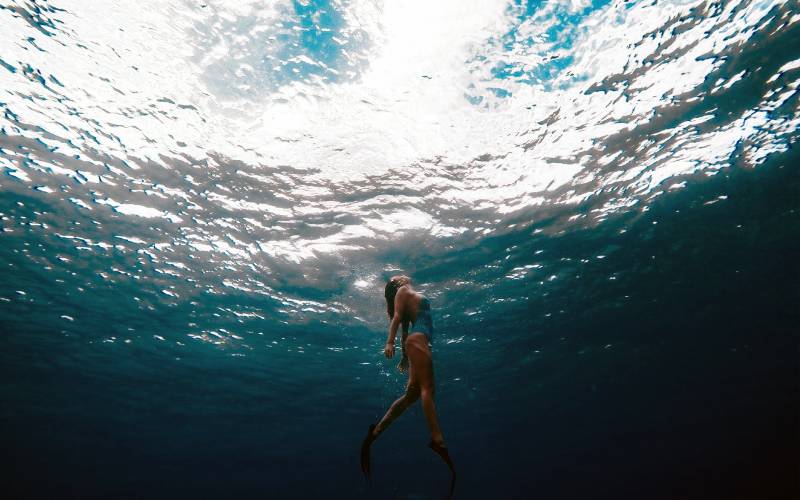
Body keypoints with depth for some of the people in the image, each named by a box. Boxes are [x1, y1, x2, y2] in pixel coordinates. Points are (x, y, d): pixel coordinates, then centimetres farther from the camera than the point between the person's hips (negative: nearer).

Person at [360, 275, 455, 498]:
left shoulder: (411, 296, 31)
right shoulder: (403, 291, 8)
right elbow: (397, 317, -7)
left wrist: (405, 355, 24)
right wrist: (390, 342, -19)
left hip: (418, 342, 9)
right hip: (417, 340, -9)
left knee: (411, 395, 3)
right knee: (427, 389, -19)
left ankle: (375, 432, 5)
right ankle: (438, 441, -27)